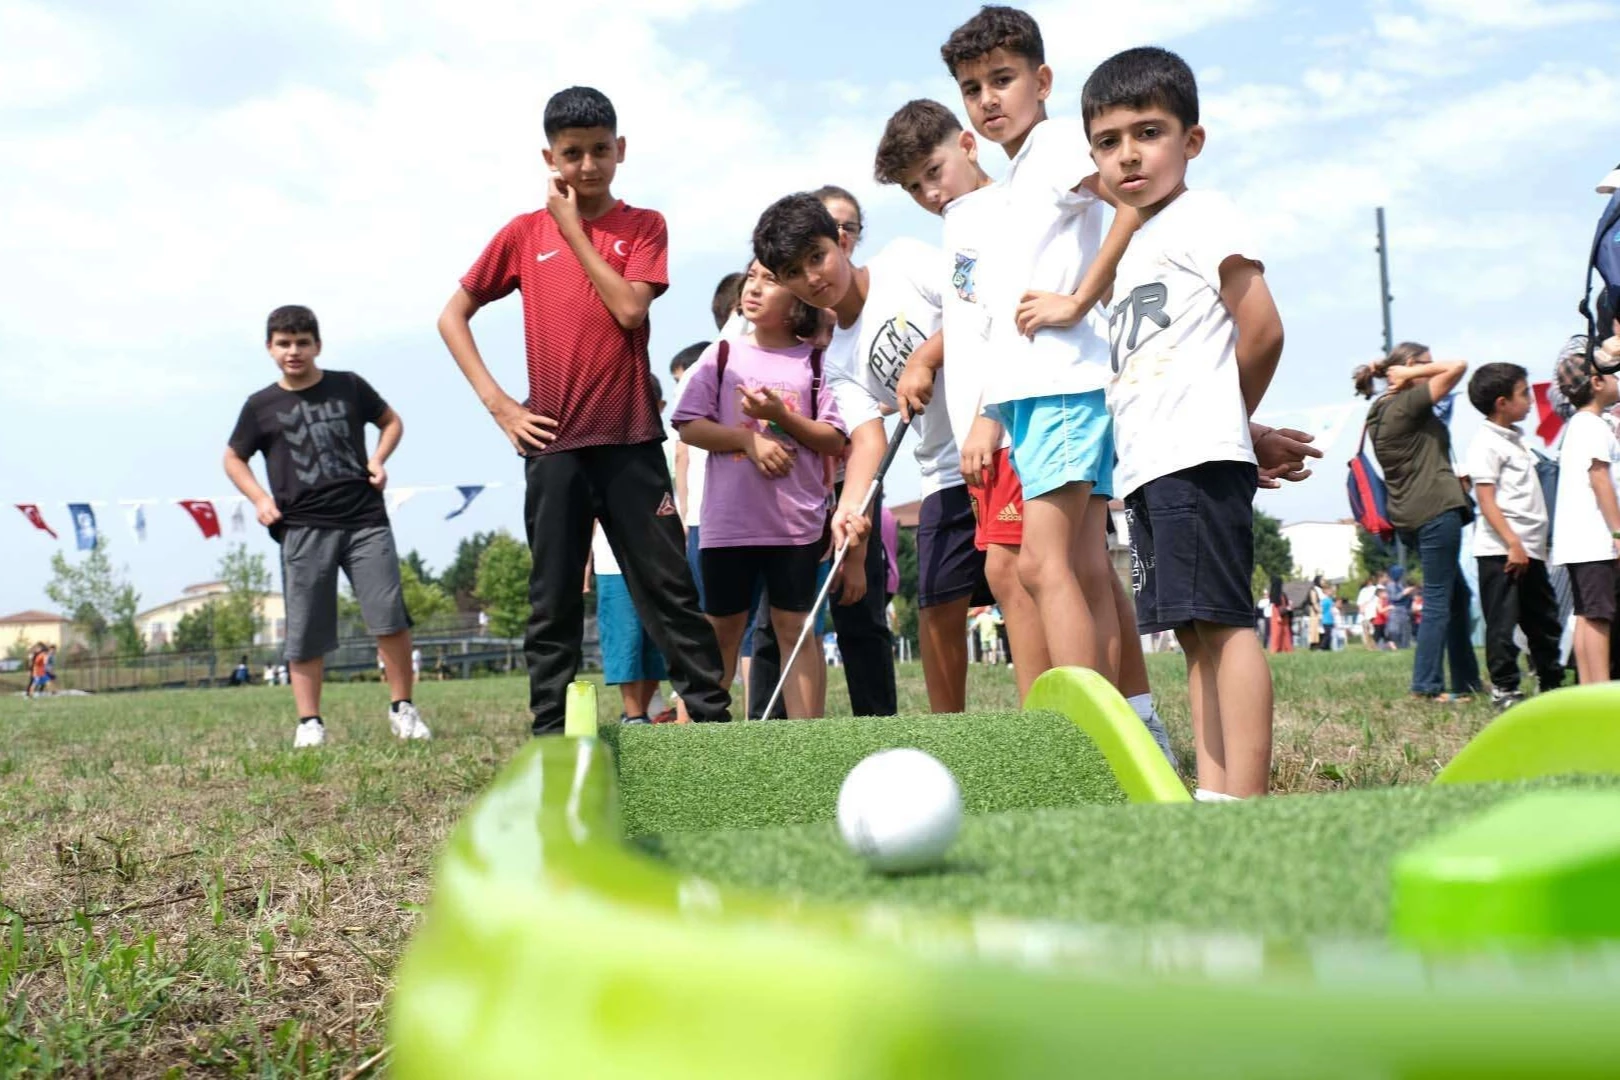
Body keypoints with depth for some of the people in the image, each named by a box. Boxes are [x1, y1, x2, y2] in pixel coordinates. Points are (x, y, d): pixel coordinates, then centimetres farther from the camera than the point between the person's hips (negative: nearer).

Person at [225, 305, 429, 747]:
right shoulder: (261, 406, 6)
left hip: (365, 518, 0)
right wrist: (259, 498, 2)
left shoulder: (348, 386, 8)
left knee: (391, 617, -7)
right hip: (303, 528, 0)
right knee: (306, 632, 1)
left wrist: (378, 460, 2)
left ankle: (402, 709, 7)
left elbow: (391, 420, 21)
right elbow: (233, 458, 18)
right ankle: (309, 721, 12)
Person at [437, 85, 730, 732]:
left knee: (669, 587, 1)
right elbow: (453, 316, 9)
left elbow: (630, 307, -12)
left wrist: (574, 229, -6)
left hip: (631, 439, -1)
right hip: (552, 442, 1)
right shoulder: (524, 233, 7)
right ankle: (548, 733, 9)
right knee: (553, 601, 5)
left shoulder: (643, 227, 5)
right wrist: (496, 401, -1)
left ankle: (715, 717, 4)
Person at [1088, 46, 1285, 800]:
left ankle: (1244, 801, -15)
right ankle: (1212, 793, 11)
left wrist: (1217, 422, 2)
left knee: (1219, 619, -13)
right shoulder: (1132, 250, 24)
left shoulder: (1201, 217, 0)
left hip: (1196, 457, -9)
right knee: (1195, 630, 8)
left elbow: (1262, 329, -9)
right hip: (1146, 466, 9)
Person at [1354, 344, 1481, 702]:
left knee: (1458, 594, 16)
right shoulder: (1409, 403, -11)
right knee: (1439, 599, -7)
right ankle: (1426, 685, -7)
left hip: (1410, 515, 10)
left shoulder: (1380, 411, 16)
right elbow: (1458, 366, -16)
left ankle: (1466, 681, 20)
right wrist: (1412, 374, -6)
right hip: (1435, 510, -10)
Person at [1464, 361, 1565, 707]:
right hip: (1501, 549, -9)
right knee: (1503, 622, -4)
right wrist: (1513, 544, -21)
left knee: (1545, 620, 16)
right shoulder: (1486, 443, -11)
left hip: (1531, 548, 9)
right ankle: (1503, 688, 2)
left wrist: (1535, 543, 18)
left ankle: (1551, 683, 28)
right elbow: (1486, 500, -17)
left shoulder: (1516, 439, 17)